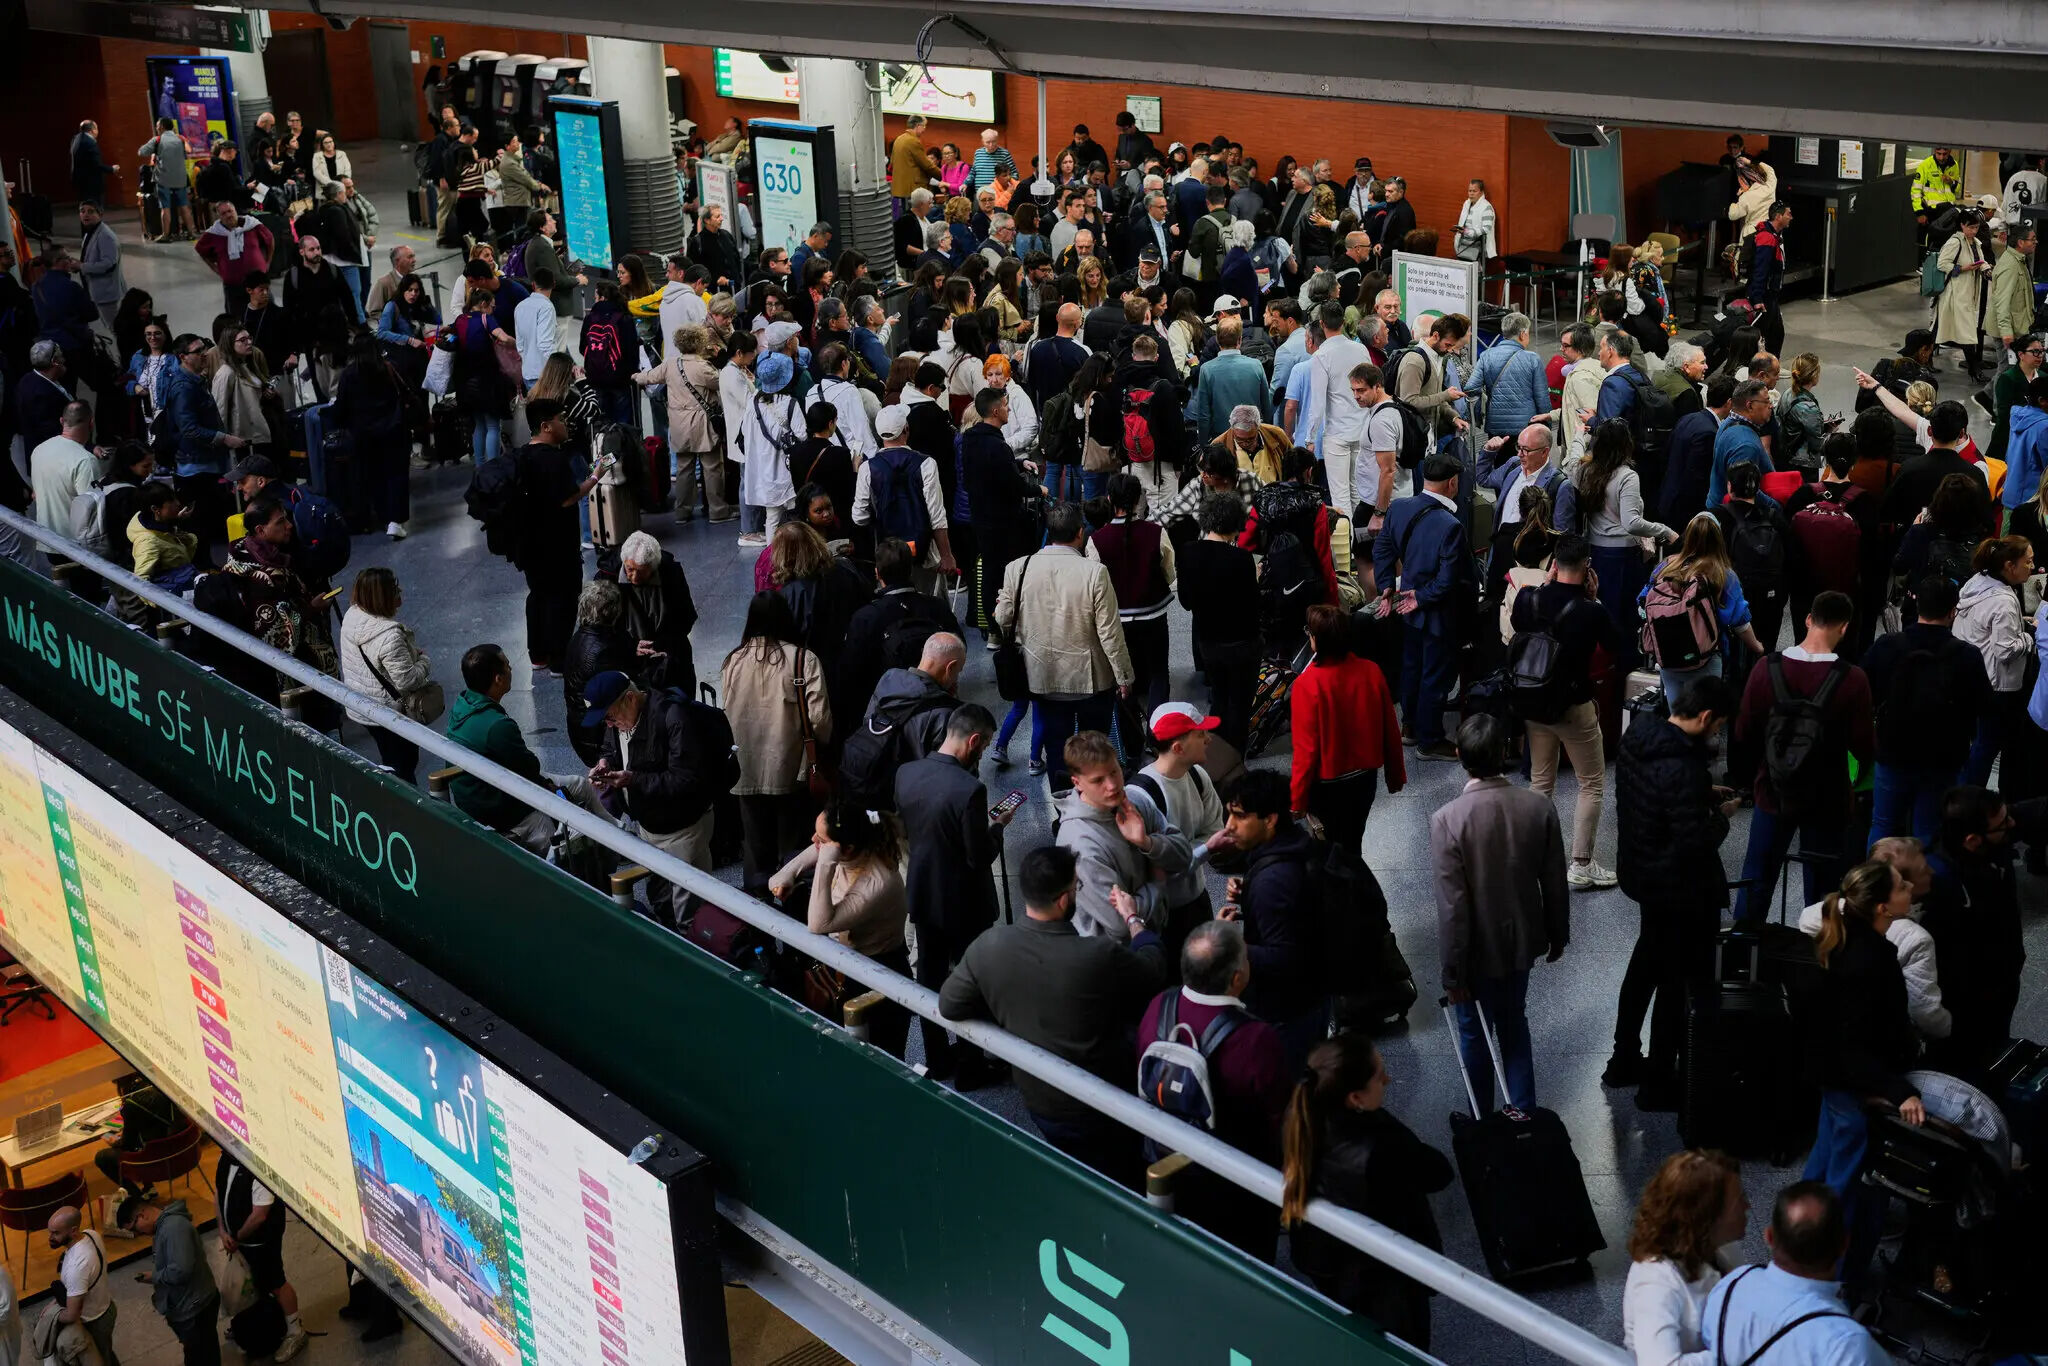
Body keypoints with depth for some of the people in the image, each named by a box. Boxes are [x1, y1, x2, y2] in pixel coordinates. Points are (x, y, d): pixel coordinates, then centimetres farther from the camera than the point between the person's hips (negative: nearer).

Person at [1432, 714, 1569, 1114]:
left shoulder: (1448, 819, -27)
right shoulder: (1539, 807, -16)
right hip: (1521, 940, 3)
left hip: (1477, 950, -3)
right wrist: (1558, 934, 14)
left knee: (1474, 1035, 18)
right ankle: (1523, 1115, 35)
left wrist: (1453, 971, -11)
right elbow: (1554, 883, -4)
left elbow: (1452, 905, -22)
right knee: (1514, 1025, 25)